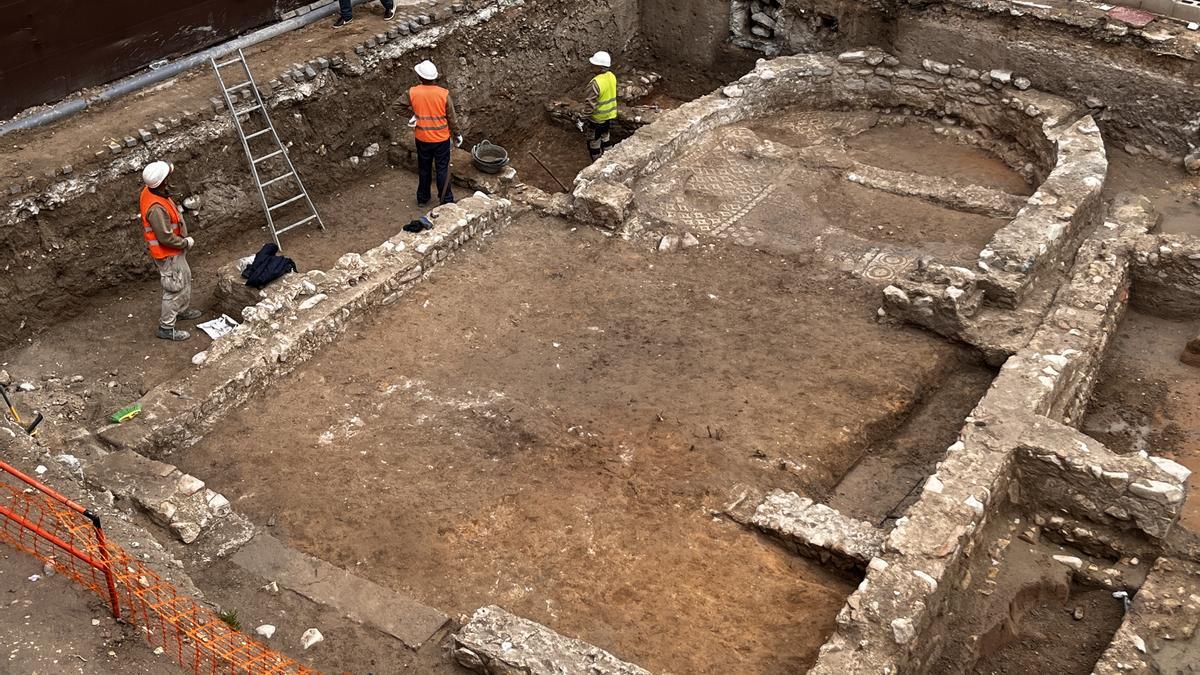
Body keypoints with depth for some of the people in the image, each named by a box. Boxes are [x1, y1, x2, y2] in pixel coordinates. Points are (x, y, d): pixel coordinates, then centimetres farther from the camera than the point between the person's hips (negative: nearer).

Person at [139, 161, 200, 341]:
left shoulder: (149, 191, -6)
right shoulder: (156, 208, -35)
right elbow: (166, 238, -28)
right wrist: (186, 242, -14)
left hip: (174, 250, 10)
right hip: (168, 253, -10)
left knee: (185, 277, 27)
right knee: (175, 288, 4)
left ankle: (181, 310, 47)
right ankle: (166, 327, 18)